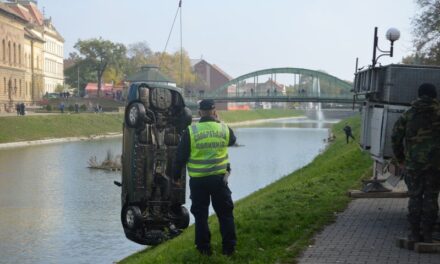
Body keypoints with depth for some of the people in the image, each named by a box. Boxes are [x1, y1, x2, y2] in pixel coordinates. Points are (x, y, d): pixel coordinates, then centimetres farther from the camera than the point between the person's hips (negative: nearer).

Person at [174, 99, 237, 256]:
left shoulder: (190, 131, -8)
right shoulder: (224, 129, -3)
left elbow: (181, 156, -4)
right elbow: (232, 140, 21)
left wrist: (177, 174, 10)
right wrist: (218, 122, 22)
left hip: (198, 180, -1)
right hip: (219, 178, 1)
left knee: (200, 214, 11)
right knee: (225, 213, 12)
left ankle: (204, 247, 15)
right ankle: (229, 247, 14)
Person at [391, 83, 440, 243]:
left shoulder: (409, 114, 3)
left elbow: (396, 137, 2)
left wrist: (400, 159, 11)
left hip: (414, 163, 1)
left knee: (415, 197, 8)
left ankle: (415, 233, 8)